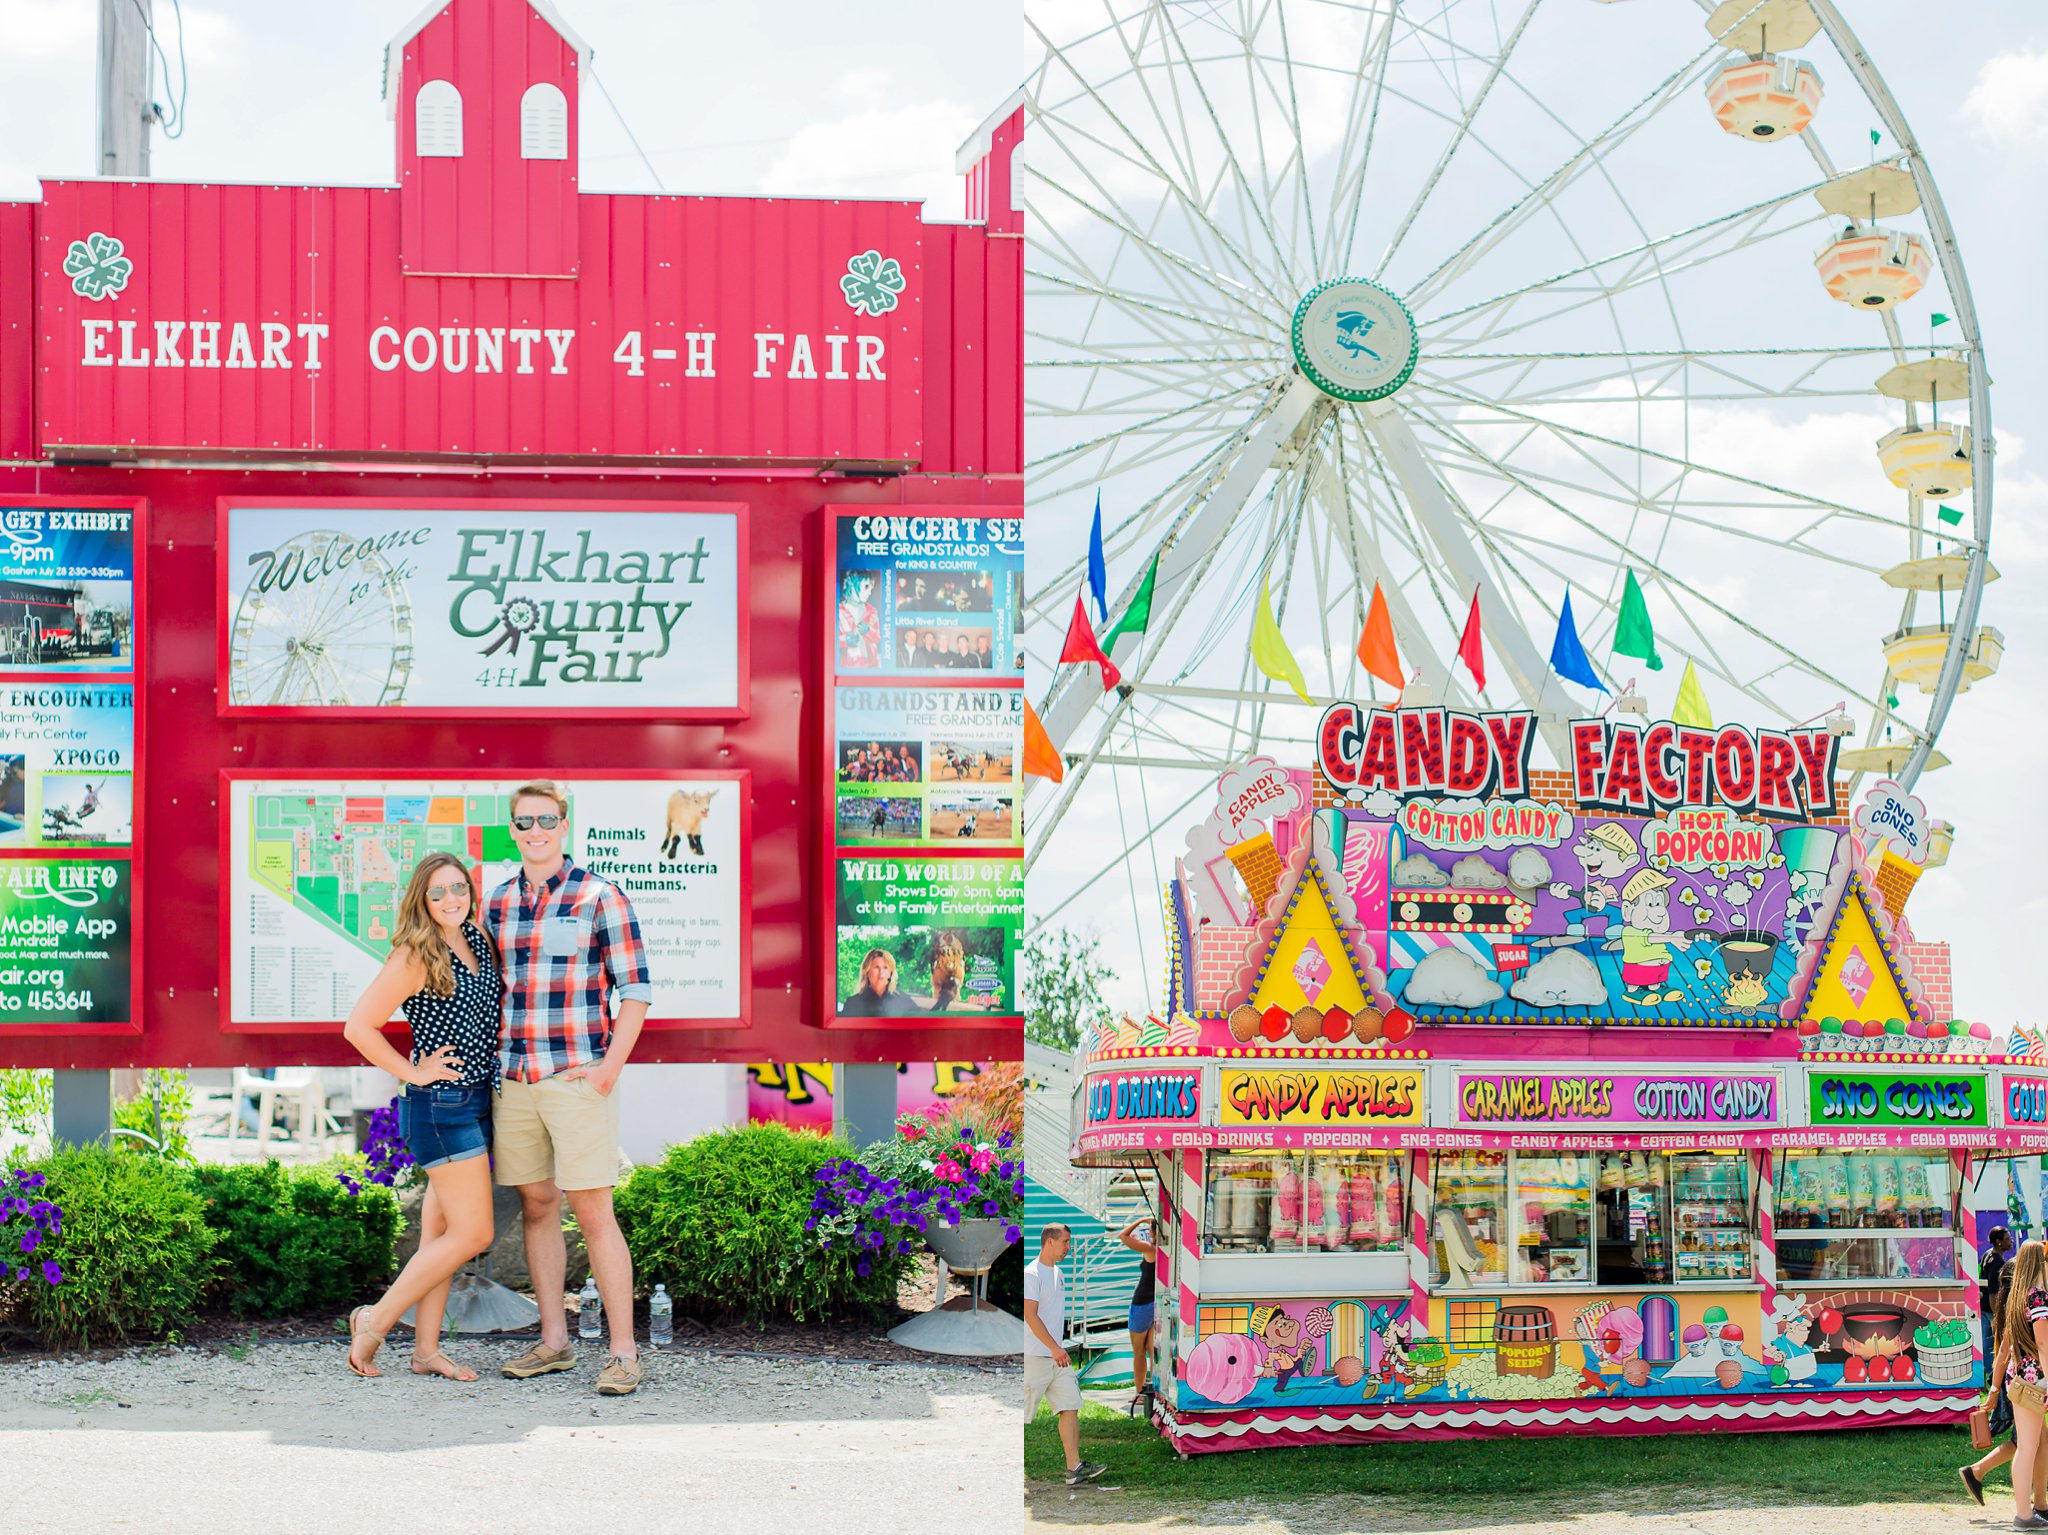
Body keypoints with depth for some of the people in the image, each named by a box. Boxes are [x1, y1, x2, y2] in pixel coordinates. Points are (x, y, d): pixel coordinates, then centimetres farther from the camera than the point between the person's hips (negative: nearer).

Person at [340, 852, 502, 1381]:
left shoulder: (477, 936, 8)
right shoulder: (415, 956, -15)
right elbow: (358, 1026, -16)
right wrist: (411, 1072, -11)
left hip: (477, 1100, 8)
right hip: (440, 1104, -8)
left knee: (442, 1228, 10)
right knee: (472, 1233, -7)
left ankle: (426, 1349, 15)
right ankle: (377, 1320, 4)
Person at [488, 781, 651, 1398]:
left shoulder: (600, 898, -4)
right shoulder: (497, 902, 12)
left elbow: (636, 990, -5)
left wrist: (611, 1064, -14)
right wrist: (487, 1059, 11)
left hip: (579, 1079, -5)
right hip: (513, 1080, 6)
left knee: (593, 1212, -8)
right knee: (537, 1207, 10)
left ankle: (623, 1353, -4)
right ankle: (553, 1342, 19)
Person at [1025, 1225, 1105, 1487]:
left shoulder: (1057, 1272, 16)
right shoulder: (1031, 1274, -12)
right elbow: (1030, 1315, -20)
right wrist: (1054, 1348, -24)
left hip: (1057, 1356, 9)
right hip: (1034, 1357, -9)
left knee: (1070, 1408, -1)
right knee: (1022, 1414, -2)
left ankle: (1074, 1467, -3)